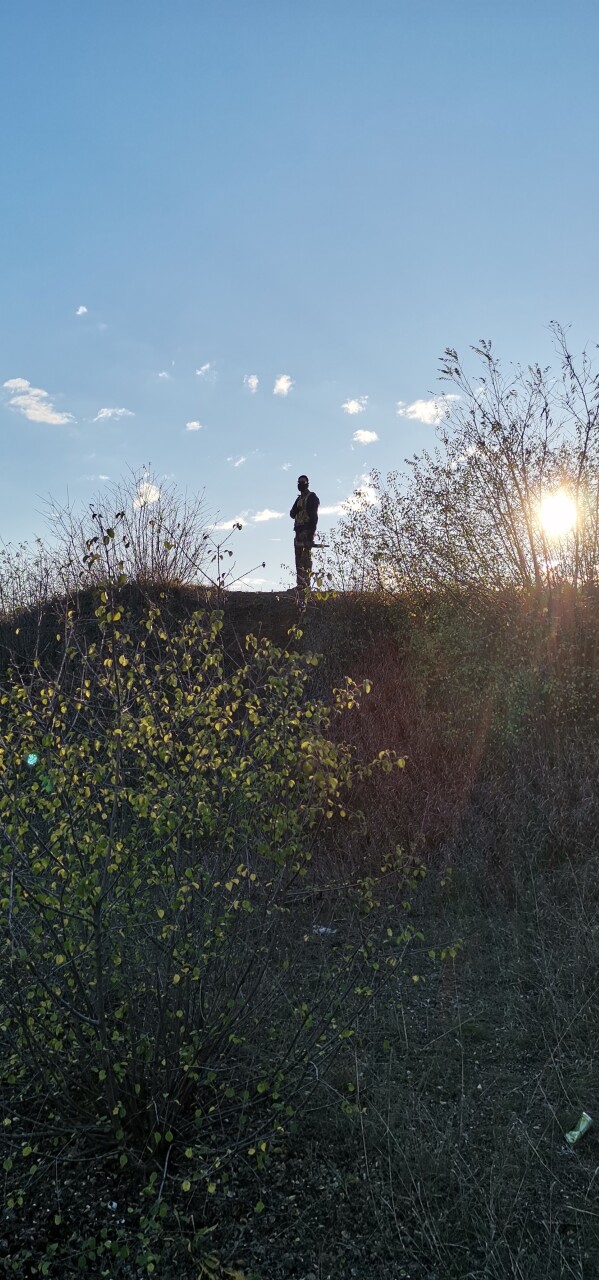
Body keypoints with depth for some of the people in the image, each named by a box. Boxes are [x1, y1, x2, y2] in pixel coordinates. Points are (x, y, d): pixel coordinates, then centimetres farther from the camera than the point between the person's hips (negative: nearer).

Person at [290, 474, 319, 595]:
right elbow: (292, 514, 19)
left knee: (306, 557, -14)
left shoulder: (312, 497, -2)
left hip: (307, 530, -9)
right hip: (298, 530, 9)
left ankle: (306, 584, -18)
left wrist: (311, 531, -22)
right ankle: (300, 584, 8)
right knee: (299, 558, 6)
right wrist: (296, 509, -4)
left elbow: (314, 515, -12)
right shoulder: (299, 499, 24)